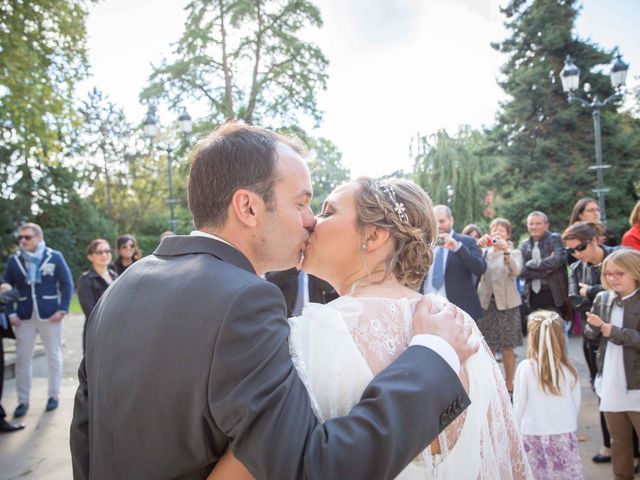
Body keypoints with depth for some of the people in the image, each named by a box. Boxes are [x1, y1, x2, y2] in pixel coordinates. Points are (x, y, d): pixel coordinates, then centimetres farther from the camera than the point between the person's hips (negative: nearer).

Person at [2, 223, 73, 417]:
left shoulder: (55, 257, -3)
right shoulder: (14, 260, 3)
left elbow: (67, 284, -1)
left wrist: (62, 309, -9)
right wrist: (11, 312, -3)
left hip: (50, 315, -2)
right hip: (24, 316, 2)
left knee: (54, 356, 9)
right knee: (22, 359, 2)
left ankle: (53, 395, 23)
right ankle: (23, 401, 13)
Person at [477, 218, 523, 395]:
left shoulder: (515, 253, 5)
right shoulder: (484, 251, 9)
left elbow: (516, 271, -16)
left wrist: (506, 251, -29)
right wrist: (477, 246, -25)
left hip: (507, 303, -1)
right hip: (486, 302, 2)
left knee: (507, 346, 2)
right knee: (488, 346, 4)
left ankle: (509, 385, 13)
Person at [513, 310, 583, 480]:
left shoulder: (525, 368, -13)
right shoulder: (569, 370, -7)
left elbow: (519, 405, -6)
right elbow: (576, 405, 3)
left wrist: (516, 433, 8)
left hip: (534, 436, -1)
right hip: (563, 436, 2)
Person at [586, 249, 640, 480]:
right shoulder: (603, 298, 2)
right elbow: (591, 334, 7)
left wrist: (611, 330, -20)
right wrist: (596, 325, -13)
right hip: (610, 385, 5)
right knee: (618, 439, 21)